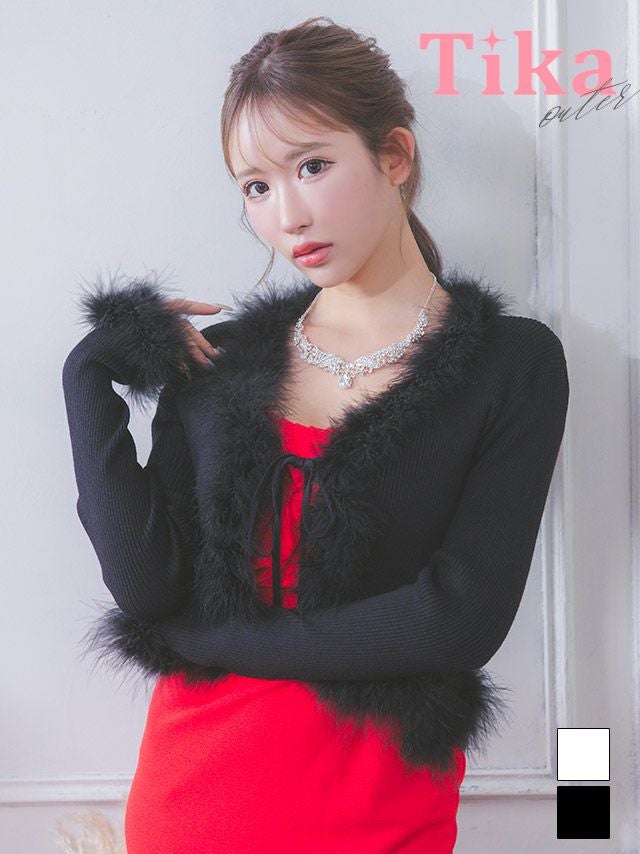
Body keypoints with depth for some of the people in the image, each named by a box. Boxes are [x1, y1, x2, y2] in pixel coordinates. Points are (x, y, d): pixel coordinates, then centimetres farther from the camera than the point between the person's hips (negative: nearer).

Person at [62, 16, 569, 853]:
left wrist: (214, 635, -11)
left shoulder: (513, 362, -9)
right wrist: (91, 378, -10)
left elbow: (462, 619, -17)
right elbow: (143, 583, -8)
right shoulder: (220, 359, 0)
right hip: (193, 779, 3)